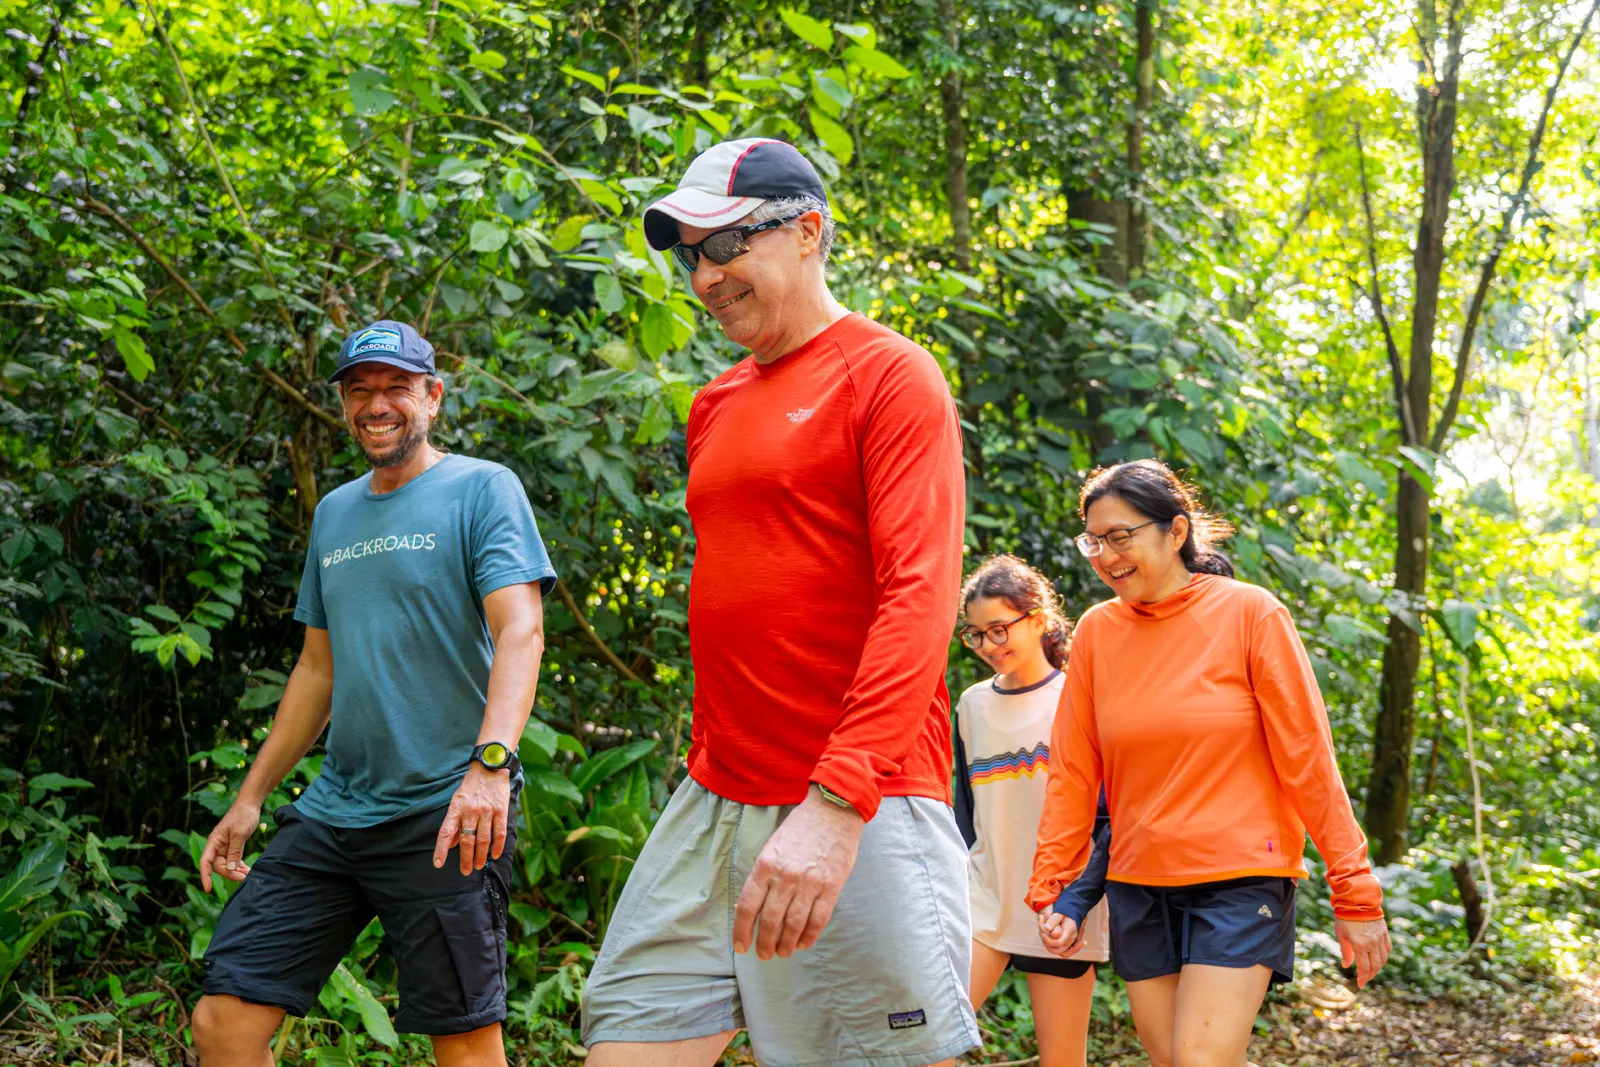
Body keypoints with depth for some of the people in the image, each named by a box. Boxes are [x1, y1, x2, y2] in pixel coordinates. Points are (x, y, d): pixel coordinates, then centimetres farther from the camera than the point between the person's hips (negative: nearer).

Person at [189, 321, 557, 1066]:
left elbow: (520, 631, -16)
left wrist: (490, 762, -32)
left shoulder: (482, 489, -3)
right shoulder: (334, 513, 17)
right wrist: (250, 797, 21)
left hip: (443, 815, -6)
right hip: (330, 811, 6)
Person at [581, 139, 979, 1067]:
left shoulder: (889, 374, -5)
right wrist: (713, 772, 17)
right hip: (715, 806, 7)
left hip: (861, 811, -7)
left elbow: (920, 598, -16)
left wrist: (836, 801, -25)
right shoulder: (715, 407, 18)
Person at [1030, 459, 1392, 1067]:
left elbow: (1307, 759, -6)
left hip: (1239, 882, -4)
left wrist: (1354, 893, -7)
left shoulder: (1249, 614, -6)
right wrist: (1049, 889, 1)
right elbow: (1073, 774, 6)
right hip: (1137, 889, 4)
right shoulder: (1096, 631, 3)